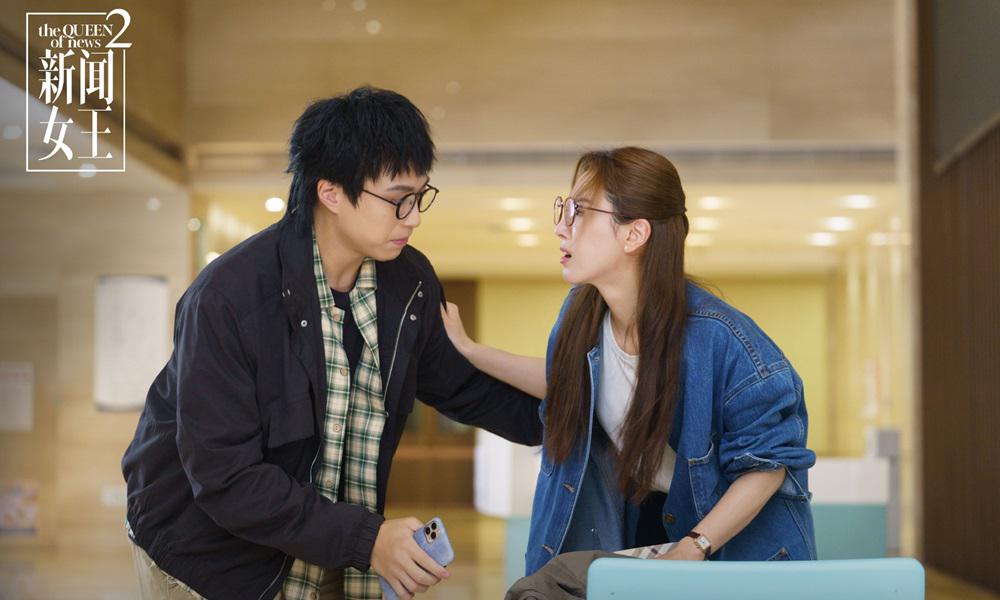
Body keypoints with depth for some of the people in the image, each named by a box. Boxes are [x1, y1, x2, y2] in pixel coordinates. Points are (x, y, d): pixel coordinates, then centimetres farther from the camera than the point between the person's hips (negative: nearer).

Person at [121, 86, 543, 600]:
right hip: (211, 551, -5)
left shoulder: (410, 283, -7)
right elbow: (225, 478, -27)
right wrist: (366, 539, -29)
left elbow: (460, 388, 11)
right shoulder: (226, 298, -26)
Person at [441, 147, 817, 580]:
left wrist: (693, 549, -24)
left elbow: (769, 459, -19)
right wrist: (469, 351, 11)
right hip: (635, 526, 5)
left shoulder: (717, 338, -29)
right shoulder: (582, 311, -10)